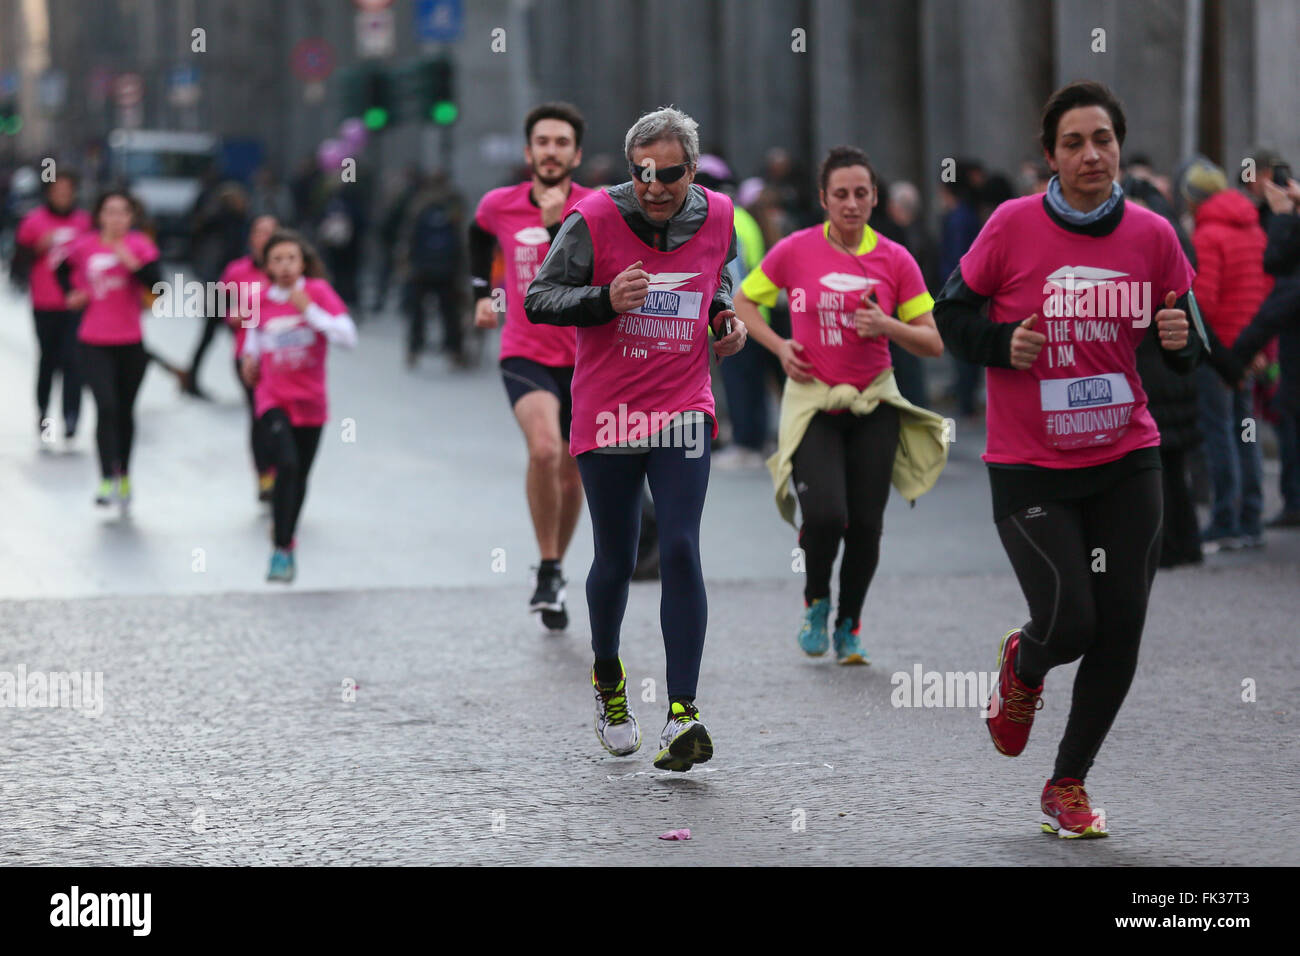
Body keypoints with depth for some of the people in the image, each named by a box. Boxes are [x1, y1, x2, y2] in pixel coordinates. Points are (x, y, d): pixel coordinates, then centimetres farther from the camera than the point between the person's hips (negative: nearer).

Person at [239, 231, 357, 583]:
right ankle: (281, 550, -17)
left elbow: (348, 336, -16)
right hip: (273, 398, -1)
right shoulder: (261, 299, 0)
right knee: (286, 464, -21)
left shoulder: (317, 291, -7)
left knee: (300, 475, 10)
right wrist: (251, 357, 6)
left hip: (310, 401, 1)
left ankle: (287, 539, 33)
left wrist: (310, 310, -22)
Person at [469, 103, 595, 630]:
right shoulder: (499, 205, -2)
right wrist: (481, 292, 19)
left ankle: (555, 571, 34)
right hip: (525, 354, -1)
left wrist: (557, 225, -32)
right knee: (544, 448, -27)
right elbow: (480, 233, 24)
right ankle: (549, 569, -15)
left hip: (583, 358, 1)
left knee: (571, 475, 10)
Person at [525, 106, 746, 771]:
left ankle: (682, 712, -13)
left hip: (683, 411, 1)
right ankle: (607, 678, 36)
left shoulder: (717, 217, 0)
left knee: (680, 551, -13)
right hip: (607, 414, -1)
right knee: (615, 562, 7)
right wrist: (606, 299, -22)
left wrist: (724, 315, 4)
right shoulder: (594, 219, -11)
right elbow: (538, 299, -6)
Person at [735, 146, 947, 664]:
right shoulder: (794, 251, -4)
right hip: (811, 401, -2)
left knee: (866, 525, -1)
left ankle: (848, 626, 22)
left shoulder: (896, 260, -1)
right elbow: (744, 302, 10)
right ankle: (816, 602, 13)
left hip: (873, 406, 2)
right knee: (825, 514, -18)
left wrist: (887, 325, -17)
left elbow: (933, 343, 1)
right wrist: (779, 347, -5)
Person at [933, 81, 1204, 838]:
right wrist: (1003, 343, -15)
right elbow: (952, 314, 3)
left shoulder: (1152, 236, 0)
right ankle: (1022, 669, 28)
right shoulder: (1014, 226, -8)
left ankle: (1069, 785, 21)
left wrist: (1183, 340, -14)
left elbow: (1188, 351, 9)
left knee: (1120, 631, 1)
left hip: (1126, 462, 3)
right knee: (1069, 622, -12)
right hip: (1029, 468, -3)